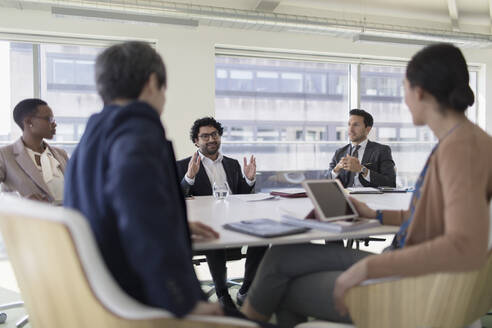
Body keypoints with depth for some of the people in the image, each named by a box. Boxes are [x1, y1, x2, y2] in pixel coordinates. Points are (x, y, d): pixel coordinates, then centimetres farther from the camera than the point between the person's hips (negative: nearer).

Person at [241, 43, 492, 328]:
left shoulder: (460, 148, -24)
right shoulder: (456, 141, 4)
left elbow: (466, 247, -35)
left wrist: (368, 267, -32)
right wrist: (378, 215, 21)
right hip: (409, 270, 8)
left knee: (280, 259, 7)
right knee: (284, 254, 12)